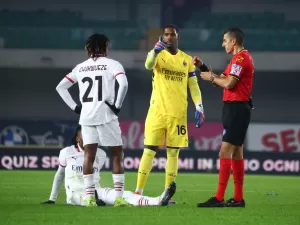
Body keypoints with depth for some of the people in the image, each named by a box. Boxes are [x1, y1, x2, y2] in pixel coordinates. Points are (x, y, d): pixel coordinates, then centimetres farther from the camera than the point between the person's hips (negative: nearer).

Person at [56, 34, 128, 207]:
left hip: (86, 116, 4)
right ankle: (119, 197, -1)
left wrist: (74, 107, 12)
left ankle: (89, 197, -3)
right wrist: (117, 105, -8)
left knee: (89, 155, 5)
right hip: (106, 115, -4)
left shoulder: (80, 67, 13)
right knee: (117, 154, 5)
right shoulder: (112, 64, -1)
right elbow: (124, 84, -19)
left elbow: (60, 87, 13)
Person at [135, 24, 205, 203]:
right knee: (149, 150, -5)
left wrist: (199, 108, -1)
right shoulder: (158, 55, 2)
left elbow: (194, 86, 12)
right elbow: (148, 65, -22)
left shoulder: (187, 60, 10)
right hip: (157, 112, -3)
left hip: (178, 114, 3)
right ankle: (138, 192, -2)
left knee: (173, 152, 4)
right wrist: (155, 51, -44)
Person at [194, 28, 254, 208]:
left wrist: (211, 77, -5)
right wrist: (203, 67, 16)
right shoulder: (240, 58, 19)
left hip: (236, 109, -11)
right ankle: (238, 199, 14)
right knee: (236, 152, 11)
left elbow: (228, 84, -21)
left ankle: (219, 198, -17)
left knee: (225, 151, -13)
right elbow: (223, 80, 20)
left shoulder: (241, 58, -14)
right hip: (236, 109, 11)